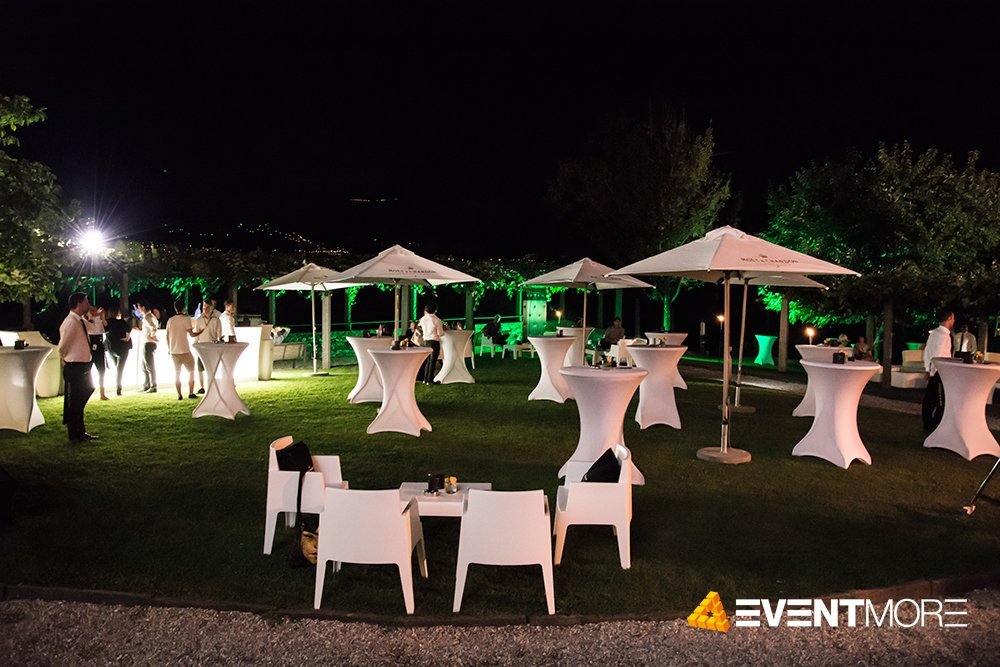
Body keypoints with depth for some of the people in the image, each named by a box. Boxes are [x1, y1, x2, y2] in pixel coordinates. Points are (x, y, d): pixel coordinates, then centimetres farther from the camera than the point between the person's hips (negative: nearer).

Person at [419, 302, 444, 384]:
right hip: (434, 341, -5)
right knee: (433, 361, 2)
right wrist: (444, 332, 10)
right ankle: (430, 380, 4)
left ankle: (425, 379, 20)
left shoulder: (423, 319, 1)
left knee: (428, 360, 18)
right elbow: (440, 333, -11)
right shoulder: (437, 320, -14)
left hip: (426, 341, 5)